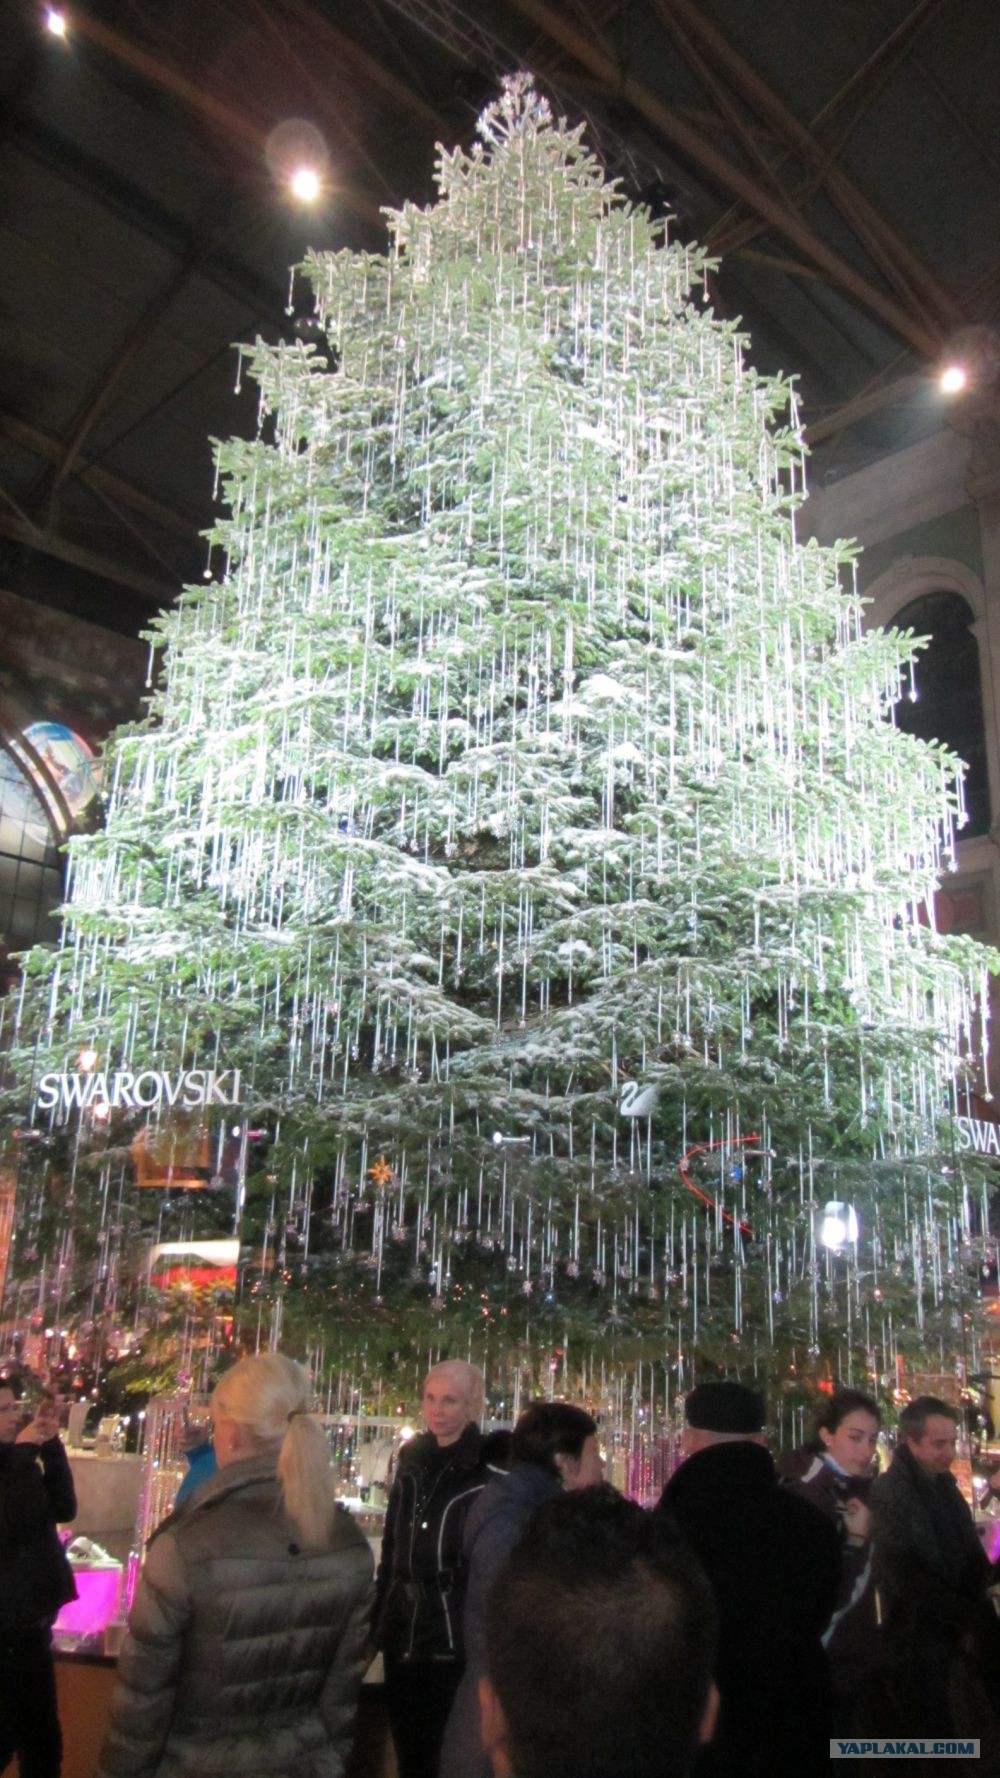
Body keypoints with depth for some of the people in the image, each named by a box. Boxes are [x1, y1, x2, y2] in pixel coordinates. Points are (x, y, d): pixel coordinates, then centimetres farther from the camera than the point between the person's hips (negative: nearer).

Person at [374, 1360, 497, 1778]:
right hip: (403, 1640, 6)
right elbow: (391, 1554, 14)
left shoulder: (493, 1473, -12)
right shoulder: (412, 1463, 7)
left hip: (457, 1644, -6)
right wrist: (378, 1621, 12)